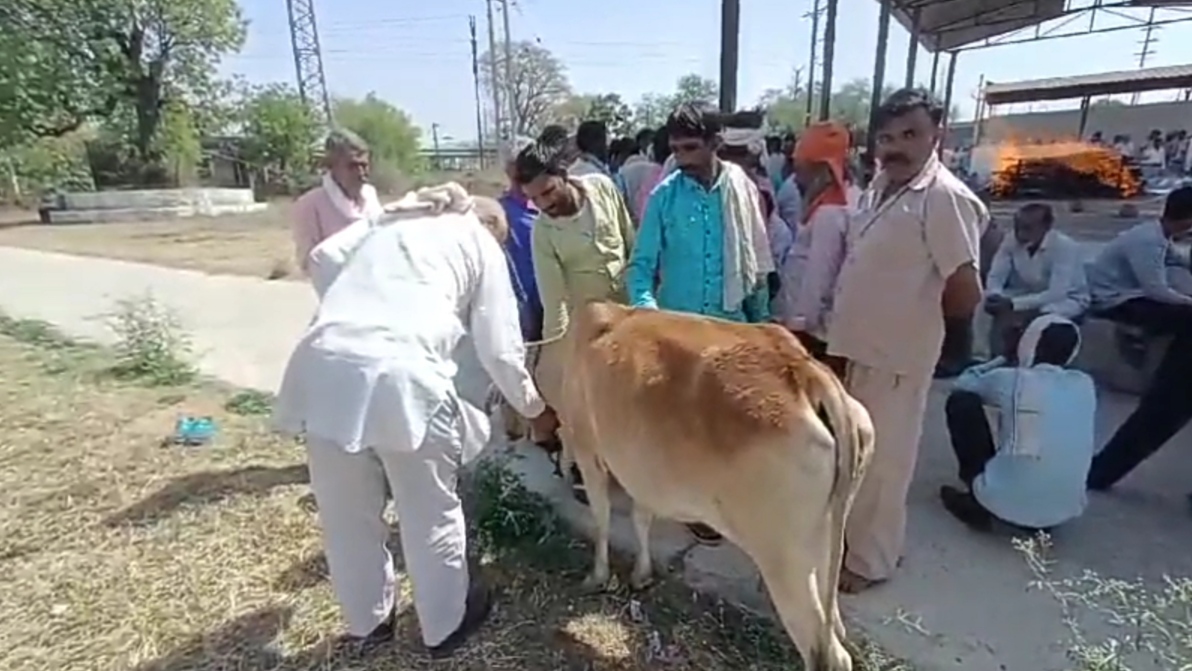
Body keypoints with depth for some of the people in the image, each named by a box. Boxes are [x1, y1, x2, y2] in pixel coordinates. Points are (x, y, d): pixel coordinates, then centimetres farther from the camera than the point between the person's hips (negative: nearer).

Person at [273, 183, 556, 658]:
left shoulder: (390, 221, 30)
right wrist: (533, 407, 27)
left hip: (321, 367, 5)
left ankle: (367, 621, 44)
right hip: (402, 376, -5)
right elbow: (499, 349, 13)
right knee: (431, 513, 17)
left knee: (349, 516, 22)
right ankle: (445, 624, 37)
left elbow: (324, 256, 16)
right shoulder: (482, 245, 16)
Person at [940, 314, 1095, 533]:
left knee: (961, 401, 7)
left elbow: (963, 384, 12)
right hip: (1063, 513, 6)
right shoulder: (1085, 385, 5)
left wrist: (1002, 361, 24)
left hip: (1003, 503, -6)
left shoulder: (1012, 380, -8)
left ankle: (977, 503, 9)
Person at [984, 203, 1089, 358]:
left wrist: (1013, 304, -42)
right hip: (1029, 297, 4)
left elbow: (1056, 294, -32)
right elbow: (995, 277, -14)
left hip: (1066, 300, -4)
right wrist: (995, 297, -36)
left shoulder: (1066, 247, -25)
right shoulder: (1011, 241, -14)